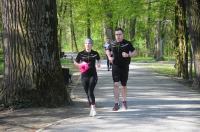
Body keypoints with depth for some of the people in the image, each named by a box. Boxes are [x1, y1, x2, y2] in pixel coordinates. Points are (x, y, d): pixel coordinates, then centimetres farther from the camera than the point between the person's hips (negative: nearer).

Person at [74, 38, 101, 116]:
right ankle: (92, 108, 21)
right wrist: (79, 65, -8)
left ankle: (93, 108, -14)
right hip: (84, 76, 2)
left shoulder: (95, 53, 0)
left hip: (93, 75, -2)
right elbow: (75, 62, 11)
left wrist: (98, 64, 0)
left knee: (90, 91, -17)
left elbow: (98, 60, 20)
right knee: (87, 93, 7)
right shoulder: (81, 54, 0)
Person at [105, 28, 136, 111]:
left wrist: (128, 55, -17)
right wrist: (109, 57, 1)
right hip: (115, 66, 0)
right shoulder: (113, 44, 1)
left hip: (125, 67, 0)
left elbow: (134, 52, 2)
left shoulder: (127, 43, -5)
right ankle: (116, 104, -9)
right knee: (116, 84, -12)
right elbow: (107, 50, 20)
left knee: (124, 85, 12)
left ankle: (124, 101, 32)